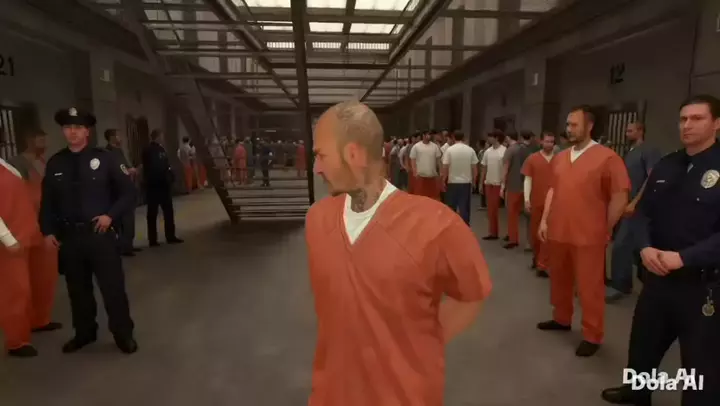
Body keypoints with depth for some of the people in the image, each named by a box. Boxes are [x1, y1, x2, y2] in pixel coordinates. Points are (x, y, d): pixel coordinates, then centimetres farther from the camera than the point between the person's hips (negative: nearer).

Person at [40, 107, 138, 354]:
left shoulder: (103, 158, -3)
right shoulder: (54, 163, 5)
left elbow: (128, 192, -2)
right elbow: (47, 201, 10)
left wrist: (111, 215, -12)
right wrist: (48, 231, 2)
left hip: (100, 233, -3)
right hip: (68, 236, 3)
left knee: (113, 287, 3)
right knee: (78, 289, 16)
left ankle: (123, 335, 19)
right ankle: (84, 333, 35)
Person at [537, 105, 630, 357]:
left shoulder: (607, 157, -9)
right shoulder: (560, 158, 8)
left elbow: (620, 197, -7)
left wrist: (605, 230, -3)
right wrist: (544, 220, 8)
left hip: (589, 237, -5)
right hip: (558, 233, 6)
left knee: (589, 286, 5)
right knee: (559, 279, 17)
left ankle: (592, 335, 19)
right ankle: (561, 319, 36)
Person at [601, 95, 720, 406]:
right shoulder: (665, 167, 7)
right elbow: (642, 213, 7)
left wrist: (683, 258, -23)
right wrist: (645, 247, -10)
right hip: (658, 275, 5)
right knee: (643, 341, 20)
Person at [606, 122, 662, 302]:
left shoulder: (649, 152, -8)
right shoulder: (629, 153, 17)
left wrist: (635, 203, -20)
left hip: (637, 207, -8)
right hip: (625, 206, 8)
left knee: (621, 245, -9)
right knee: (634, 245, 14)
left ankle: (619, 286, 0)